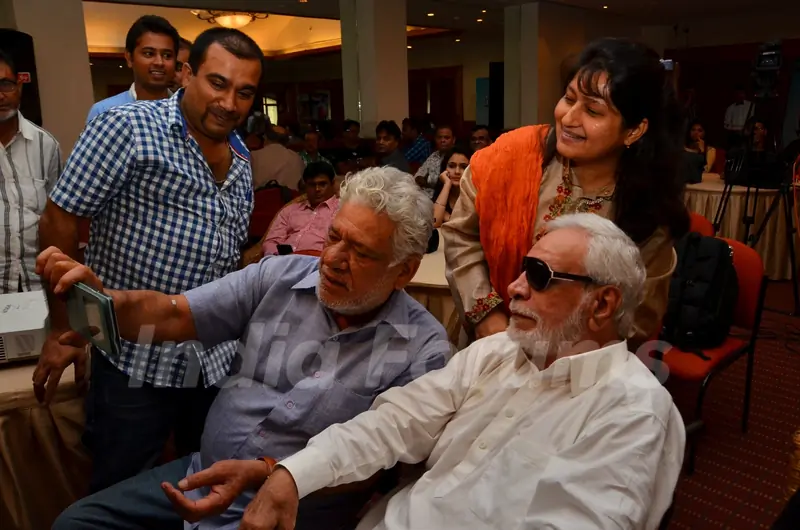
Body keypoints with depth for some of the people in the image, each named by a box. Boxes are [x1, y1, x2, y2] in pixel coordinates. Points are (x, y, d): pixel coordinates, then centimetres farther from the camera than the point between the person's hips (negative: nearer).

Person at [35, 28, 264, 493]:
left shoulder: (241, 157, 7)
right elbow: (60, 219, -12)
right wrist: (64, 329, -10)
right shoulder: (129, 128, -13)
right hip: (136, 359, -5)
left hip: (219, 360, 6)